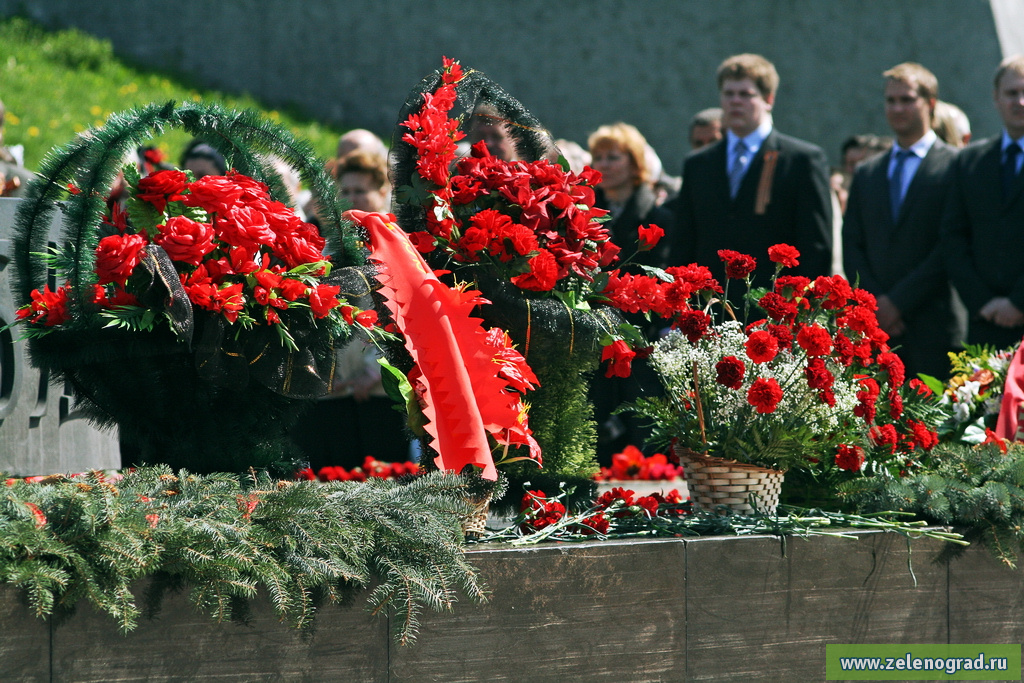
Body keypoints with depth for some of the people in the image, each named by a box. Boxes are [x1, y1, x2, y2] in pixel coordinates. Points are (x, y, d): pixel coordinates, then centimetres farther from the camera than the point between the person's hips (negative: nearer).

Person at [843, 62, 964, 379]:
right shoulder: (867, 173, 18)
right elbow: (852, 246, 14)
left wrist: (898, 301, -10)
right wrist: (874, 303, -2)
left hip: (933, 327, -4)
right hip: (876, 324, 4)